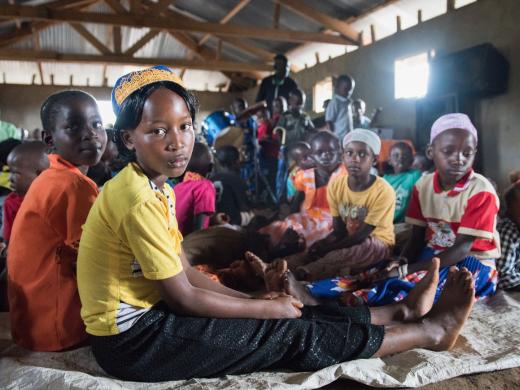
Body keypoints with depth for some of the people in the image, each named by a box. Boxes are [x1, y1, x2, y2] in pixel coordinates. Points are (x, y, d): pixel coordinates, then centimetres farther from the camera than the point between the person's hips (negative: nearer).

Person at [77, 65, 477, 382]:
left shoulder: (157, 189, 6)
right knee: (289, 333, -7)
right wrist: (266, 308, -11)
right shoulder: (139, 199, -24)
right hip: (131, 338, -8)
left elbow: (184, 273, 7)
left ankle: (398, 311, 18)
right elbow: (182, 297, -21)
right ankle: (430, 330, 5)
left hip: (144, 315, 8)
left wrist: (256, 300, 0)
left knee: (291, 311, 5)